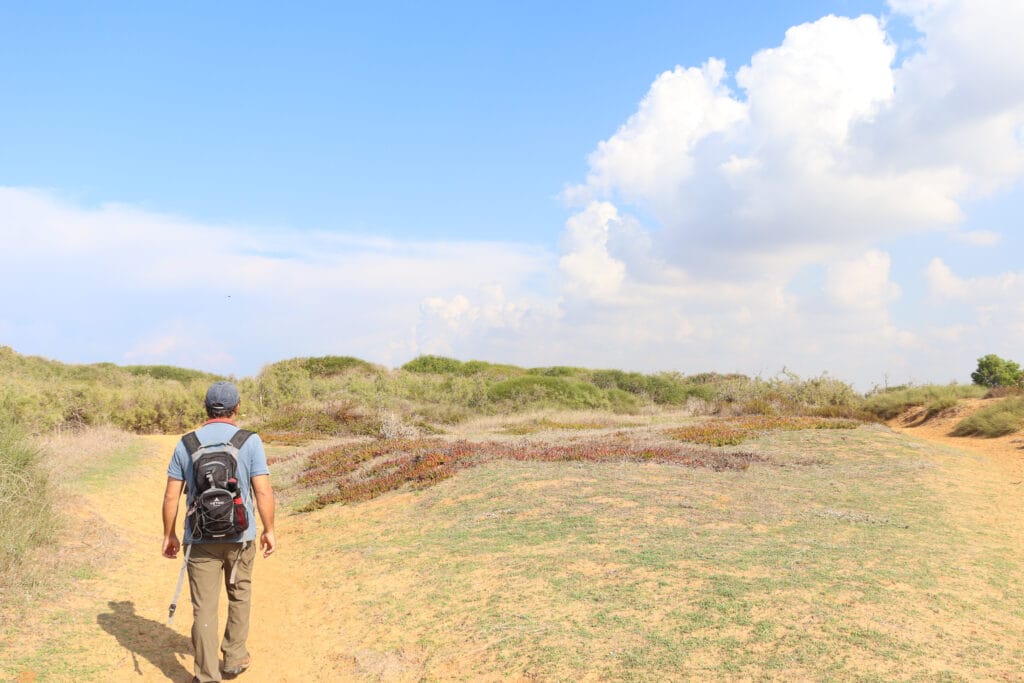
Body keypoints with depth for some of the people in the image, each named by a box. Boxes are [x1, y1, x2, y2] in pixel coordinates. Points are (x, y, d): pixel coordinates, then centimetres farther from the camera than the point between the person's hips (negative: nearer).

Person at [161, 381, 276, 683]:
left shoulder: (186, 444, -2)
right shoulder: (250, 441, -9)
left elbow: (171, 496, -1)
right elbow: (263, 492, -11)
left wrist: (169, 535, 10)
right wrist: (269, 530, 0)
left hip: (201, 538, 1)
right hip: (240, 536, 0)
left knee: (204, 608, 7)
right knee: (240, 596, 21)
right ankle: (234, 658, 32)